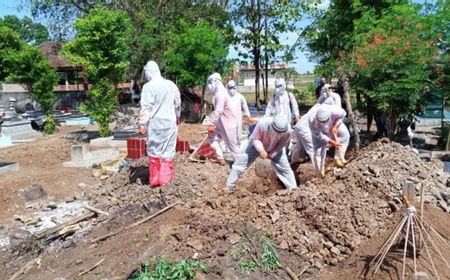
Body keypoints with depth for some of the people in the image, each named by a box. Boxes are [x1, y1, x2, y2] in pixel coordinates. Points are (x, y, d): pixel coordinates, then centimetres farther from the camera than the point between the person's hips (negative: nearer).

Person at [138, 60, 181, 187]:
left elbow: (145, 107, -12)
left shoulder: (148, 86, -8)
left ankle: (155, 179, 12)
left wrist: (142, 125, -9)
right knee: (168, 149, 9)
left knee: (154, 150, 7)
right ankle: (166, 177, 9)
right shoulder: (171, 84, 7)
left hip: (155, 122, -3)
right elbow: (177, 104, 15)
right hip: (169, 121, 3)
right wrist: (177, 117, 30)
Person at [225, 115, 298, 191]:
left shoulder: (287, 130, -32)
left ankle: (293, 188, 16)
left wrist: (271, 154, -18)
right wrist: (261, 150, -42)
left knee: (284, 166, -1)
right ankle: (229, 186, 11)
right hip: (257, 145, -2)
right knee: (241, 163, -3)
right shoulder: (262, 123, -40)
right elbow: (255, 139, -27)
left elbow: (282, 144, -14)